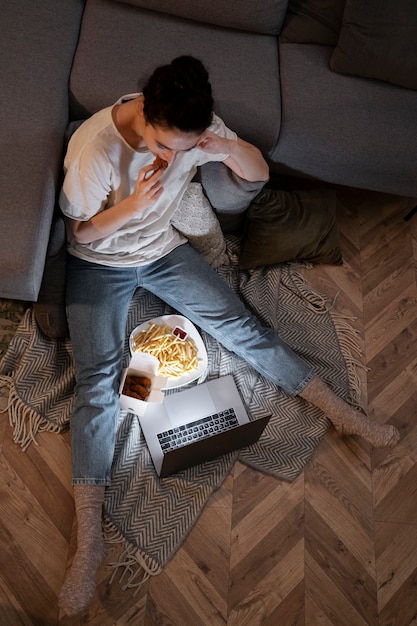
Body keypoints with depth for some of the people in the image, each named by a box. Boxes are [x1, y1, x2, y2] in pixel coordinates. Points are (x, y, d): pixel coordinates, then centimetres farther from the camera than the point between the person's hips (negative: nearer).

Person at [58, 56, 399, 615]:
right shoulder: (94, 145, -26)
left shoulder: (196, 126, -14)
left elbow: (259, 174, -7)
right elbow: (82, 231, -15)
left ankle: (344, 414, 6)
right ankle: (89, 538, -15)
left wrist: (229, 148, -29)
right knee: (97, 380, -18)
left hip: (162, 248, 3)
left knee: (241, 326, -6)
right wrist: (134, 203, -33)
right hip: (99, 263, -3)